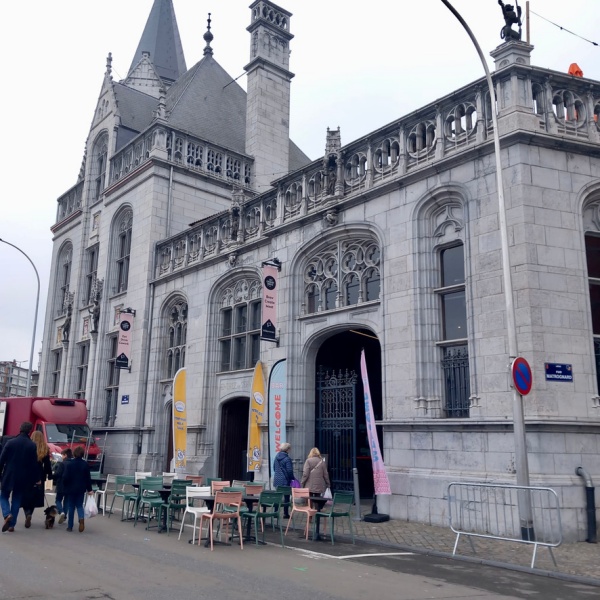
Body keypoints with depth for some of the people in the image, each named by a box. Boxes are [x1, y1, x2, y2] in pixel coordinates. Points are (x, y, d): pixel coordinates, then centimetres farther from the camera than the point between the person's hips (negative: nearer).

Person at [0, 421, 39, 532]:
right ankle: (12, 524, 12)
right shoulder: (32, 446, -6)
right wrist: (34, 479, 7)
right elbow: (34, 464, -2)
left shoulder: (10, 443, -8)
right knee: (16, 500, 12)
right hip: (22, 478, 1)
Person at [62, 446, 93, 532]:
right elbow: (88, 478, 0)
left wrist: (64, 488, 4)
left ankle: (70, 526, 12)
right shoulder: (85, 464, -3)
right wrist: (89, 489, 8)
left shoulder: (69, 464, -10)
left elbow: (65, 477, -10)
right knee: (79, 505, 12)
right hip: (81, 489, 2)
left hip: (71, 489, -2)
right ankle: (81, 519, -16)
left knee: (71, 507, 9)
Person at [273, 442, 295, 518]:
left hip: (277, 479, 6)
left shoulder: (277, 456, 6)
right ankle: (286, 514, 7)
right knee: (286, 496, 4)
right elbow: (289, 471, -15)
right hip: (285, 480, -6)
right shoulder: (287, 459, -15)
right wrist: (292, 478, -1)